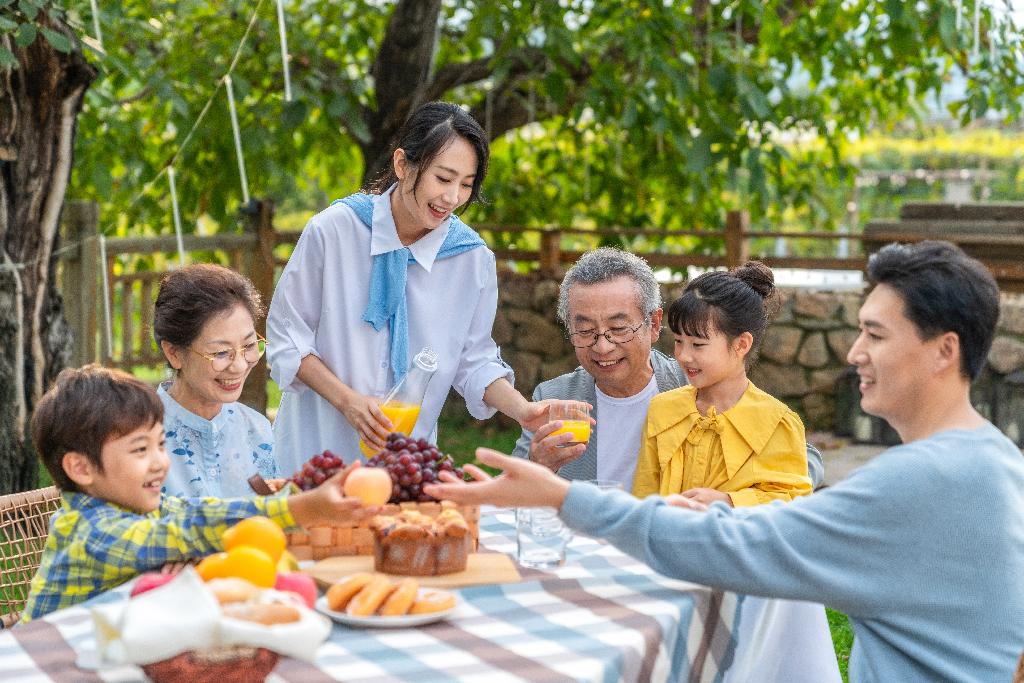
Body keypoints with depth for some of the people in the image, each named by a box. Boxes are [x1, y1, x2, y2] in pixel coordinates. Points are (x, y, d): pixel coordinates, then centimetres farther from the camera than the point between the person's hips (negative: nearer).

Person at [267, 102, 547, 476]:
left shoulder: (473, 259, -7)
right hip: (318, 443, -2)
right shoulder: (333, 230, -13)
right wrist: (347, 400, -18)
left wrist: (522, 410, -15)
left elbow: (474, 360, 2)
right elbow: (286, 335, -6)